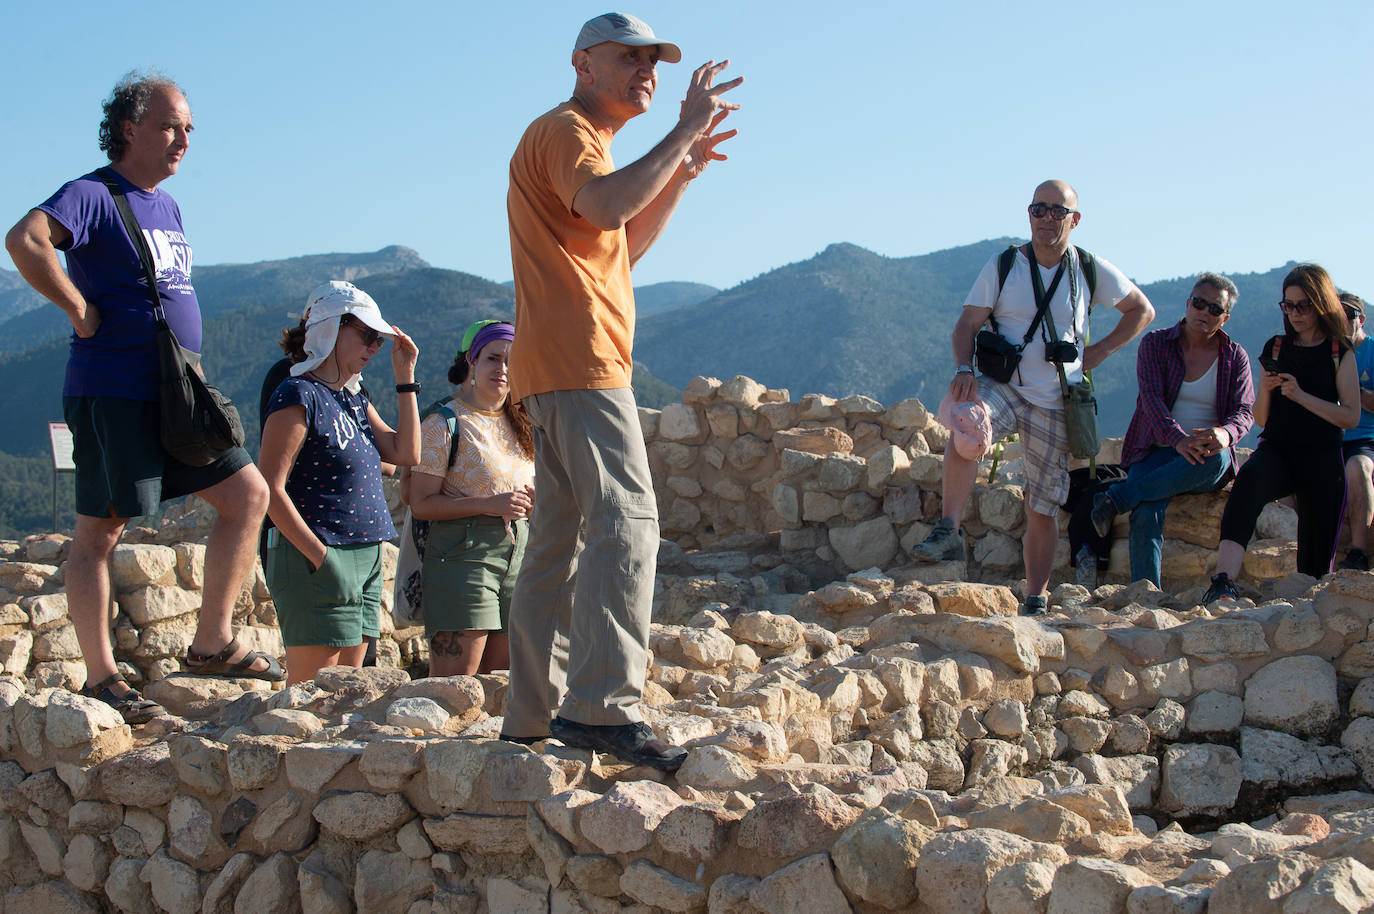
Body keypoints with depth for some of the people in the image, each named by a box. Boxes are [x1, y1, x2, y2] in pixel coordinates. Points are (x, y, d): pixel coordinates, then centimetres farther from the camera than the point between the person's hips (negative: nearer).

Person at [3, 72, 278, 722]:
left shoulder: (168, 207, 17)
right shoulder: (91, 195, -9)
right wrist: (81, 311, -20)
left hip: (177, 397, 9)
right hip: (113, 395, -9)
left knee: (248, 495, 6)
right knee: (100, 531, -2)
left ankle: (212, 644, 12)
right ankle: (100, 679, 4)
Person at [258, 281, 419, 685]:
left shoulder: (355, 398, 17)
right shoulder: (299, 395, -9)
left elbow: (406, 453, 11)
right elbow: (270, 489, -15)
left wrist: (405, 376, 10)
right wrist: (321, 557, -19)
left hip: (365, 559, 9)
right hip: (314, 563, -9)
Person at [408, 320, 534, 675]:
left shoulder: (518, 425, 18)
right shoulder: (444, 424, -3)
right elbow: (421, 504, -9)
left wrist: (533, 500, 5)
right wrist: (490, 505, -18)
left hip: (519, 552, 7)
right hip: (463, 554, -7)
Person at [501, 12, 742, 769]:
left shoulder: (583, 141, 28)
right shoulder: (563, 130, -4)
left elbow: (625, 246, 27)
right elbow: (605, 208, -25)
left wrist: (683, 173, 18)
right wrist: (683, 134, -18)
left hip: (558, 370, 11)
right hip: (579, 360, -11)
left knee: (561, 540, 8)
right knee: (625, 521, -19)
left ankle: (534, 715, 10)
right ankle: (602, 706, -26)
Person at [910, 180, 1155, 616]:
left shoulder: (1092, 271, 3)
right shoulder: (1002, 266, 0)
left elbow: (1142, 310, 17)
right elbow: (967, 324, -3)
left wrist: (1099, 352, 5)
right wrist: (963, 368, -23)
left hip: (1054, 401, 1)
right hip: (1002, 386, -1)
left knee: (1042, 508, 4)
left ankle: (1036, 600, 15)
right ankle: (949, 531, -33)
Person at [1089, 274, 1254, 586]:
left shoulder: (1235, 357, 9)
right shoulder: (1155, 344, 4)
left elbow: (1244, 412, -2)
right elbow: (1151, 398, -10)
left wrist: (1225, 434, -28)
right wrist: (1178, 439, -30)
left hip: (1208, 465, 1)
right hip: (1156, 451, -1)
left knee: (1214, 456, -37)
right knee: (1146, 513, -32)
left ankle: (1115, 498, -34)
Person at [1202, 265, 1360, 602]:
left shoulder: (1340, 353, 7)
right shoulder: (1276, 348, 15)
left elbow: (1351, 416, -2)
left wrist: (1301, 396, -11)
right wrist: (1266, 389, -4)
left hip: (1321, 459, 0)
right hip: (1276, 451, 0)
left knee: (1316, 562, -5)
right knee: (1250, 478, -36)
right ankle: (1224, 583, -52)